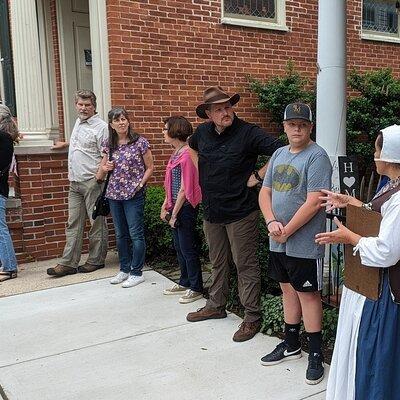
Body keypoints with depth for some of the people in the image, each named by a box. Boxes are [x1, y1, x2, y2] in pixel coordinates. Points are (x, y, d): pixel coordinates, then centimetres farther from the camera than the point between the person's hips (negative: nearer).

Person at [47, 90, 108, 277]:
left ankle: (96, 260, 13)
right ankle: (68, 263, 8)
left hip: (92, 183, -8)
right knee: (73, 224, 6)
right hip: (75, 183, 8)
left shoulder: (101, 127, -8)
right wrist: (66, 144, 44)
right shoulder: (78, 122, 17)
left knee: (97, 223, 2)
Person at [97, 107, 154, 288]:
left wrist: (140, 185, -13)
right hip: (114, 195, 5)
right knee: (121, 235, 13)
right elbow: (100, 175, 17)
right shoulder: (108, 144, 7)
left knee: (136, 234, -1)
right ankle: (124, 269, 26)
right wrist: (104, 168, -5)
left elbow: (150, 168, -1)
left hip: (133, 195, -5)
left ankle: (136, 273, 10)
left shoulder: (140, 142, -6)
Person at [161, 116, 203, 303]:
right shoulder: (176, 153, 11)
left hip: (185, 207, -9)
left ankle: (196, 288, 14)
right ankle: (185, 283, 32)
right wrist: (166, 206, 11)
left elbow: (185, 188, -19)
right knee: (179, 247, 18)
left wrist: (175, 213, -16)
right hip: (176, 206, 9)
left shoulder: (186, 154, -18)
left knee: (188, 248, 1)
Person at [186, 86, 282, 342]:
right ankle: (216, 306, 37)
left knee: (246, 265, 2)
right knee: (218, 263, 20)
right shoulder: (203, 132, 3)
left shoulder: (248, 133, -15)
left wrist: (258, 176, -17)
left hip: (241, 212, -6)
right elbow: (192, 147, 27)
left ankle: (252, 317, 14)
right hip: (212, 211, 6)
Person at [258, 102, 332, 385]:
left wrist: (286, 231, -15)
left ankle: (316, 354, 18)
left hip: (304, 243, -7)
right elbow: (265, 192, 10)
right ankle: (291, 344, 33)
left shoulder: (317, 156, -13)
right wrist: (271, 222, -7)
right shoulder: (279, 154, 11)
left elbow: (314, 202, -20)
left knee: (308, 294, 2)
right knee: (288, 289, 17)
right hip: (278, 242, 7)